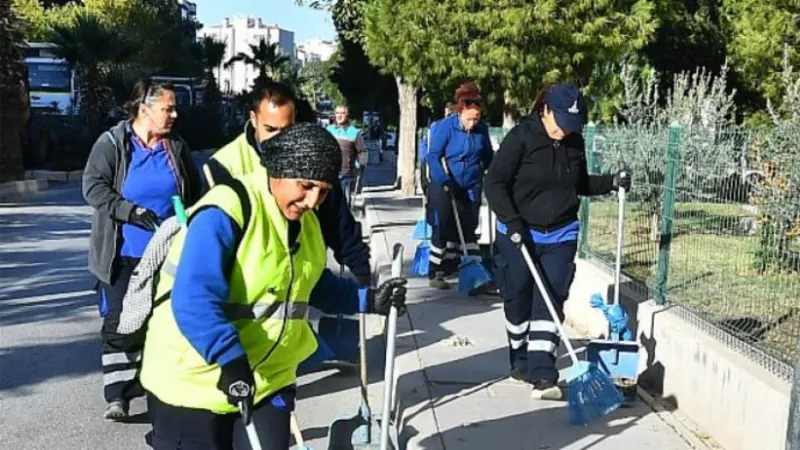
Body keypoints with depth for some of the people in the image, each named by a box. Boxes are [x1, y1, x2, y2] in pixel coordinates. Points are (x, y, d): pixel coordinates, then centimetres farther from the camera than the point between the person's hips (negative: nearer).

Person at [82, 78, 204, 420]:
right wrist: (130, 211, -24)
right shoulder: (112, 142, -6)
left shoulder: (177, 147, 5)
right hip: (123, 254, -3)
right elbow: (93, 187, -12)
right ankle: (117, 394, 5)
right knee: (120, 322, -2)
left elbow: (195, 195, 14)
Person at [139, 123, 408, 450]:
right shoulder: (225, 212, -23)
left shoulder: (306, 222, 6)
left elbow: (315, 286, 21)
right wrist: (230, 359, -40)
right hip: (194, 381, -7)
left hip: (269, 381, 7)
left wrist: (368, 300, 10)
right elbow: (194, 302, -32)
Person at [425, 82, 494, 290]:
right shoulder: (445, 127, -16)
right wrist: (445, 181, -25)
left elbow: (487, 156, 11)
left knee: (468, 229, 9)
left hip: (471, 187, 3)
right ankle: (436, 273, 10)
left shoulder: (482, 129, -5)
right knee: (443, 227, 1)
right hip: (444, 185, -3)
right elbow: (433, 156, -16)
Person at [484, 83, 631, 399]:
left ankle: (542, 374, -6)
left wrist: (611, 183, 1)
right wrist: (512, 222, -23)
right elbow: (494, 183, -15)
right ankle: (521, 361, 29)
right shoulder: (521, 137, -13)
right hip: (518, 235, -3)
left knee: (550, 302, -4)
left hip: (560, 236, 3)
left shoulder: (575, 143, 3)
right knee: (518, 301, 9)